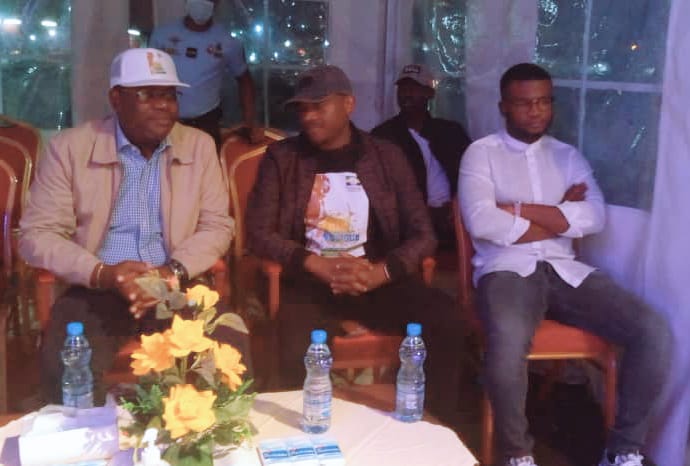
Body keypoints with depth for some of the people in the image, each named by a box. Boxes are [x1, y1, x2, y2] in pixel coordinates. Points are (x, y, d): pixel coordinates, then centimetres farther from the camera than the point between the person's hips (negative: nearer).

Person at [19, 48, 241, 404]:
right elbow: (37, 234, -1)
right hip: (94, 291, -1)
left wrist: (174, 270, -13)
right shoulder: (69, 147, 0)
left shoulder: (199, 146, 7)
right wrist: (102, 274, -18)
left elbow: (217, 225, 6)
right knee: (67, 370, -29)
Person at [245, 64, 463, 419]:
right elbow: (259, 234, -1)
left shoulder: (386, 157, 9)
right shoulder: (281, 157, 7)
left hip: (378, 280, 2)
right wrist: (323, 267, -16)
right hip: (309, 282, -1)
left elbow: (422, 235, 4)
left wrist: (378, 273, -16)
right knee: (298, 357, -32)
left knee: (445, 320, -24)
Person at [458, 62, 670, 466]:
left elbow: (595, 218, 1)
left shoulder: (568, 156, 18)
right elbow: (482, 223, -12)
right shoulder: (482, 153, 5)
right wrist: (560, 217, -2)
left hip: (565, 270, 5)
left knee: (653, 331, -16)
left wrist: (519, 210, -7)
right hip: (506, 269, -4)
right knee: (508, 341, -38)